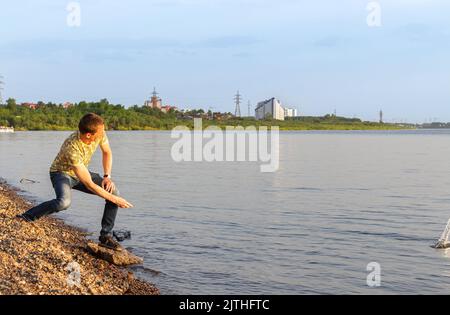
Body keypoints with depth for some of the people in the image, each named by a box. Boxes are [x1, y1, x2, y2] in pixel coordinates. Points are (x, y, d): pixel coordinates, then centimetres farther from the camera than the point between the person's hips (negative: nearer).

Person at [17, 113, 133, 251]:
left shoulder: (100, 134, -21)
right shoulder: (72, 149, -39)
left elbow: (107, 152, 4)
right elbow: (89, 184, -34)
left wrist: (107, 176, -9)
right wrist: (114, 199, -30)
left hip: (80, 173, 6)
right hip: (62, 173, -6)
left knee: (114, 192, -13)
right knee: (64, 202, -39)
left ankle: (106, 236, -2)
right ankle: (25, 217, -18)